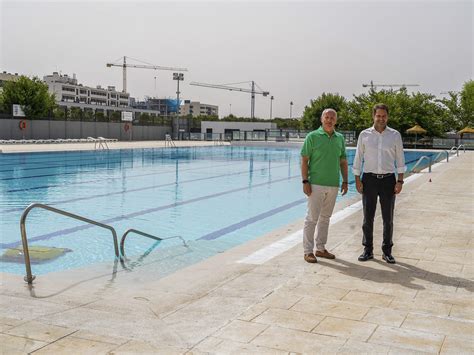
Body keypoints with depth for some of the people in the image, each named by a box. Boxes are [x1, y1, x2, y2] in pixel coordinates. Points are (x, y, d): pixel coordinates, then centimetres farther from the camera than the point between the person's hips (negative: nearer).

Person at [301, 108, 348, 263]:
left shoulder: (340, 138, 10)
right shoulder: (312, 136, -5)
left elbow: (343, 161, 15)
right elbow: (304, 160, -7)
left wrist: (345, 181, 9)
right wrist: (305, 181, -13)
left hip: (333, 185, 5)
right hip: (316, 184, -5)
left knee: (325, 217, 12)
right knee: (312, 217, -4)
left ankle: (321, 248, 22)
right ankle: (308, 251, 3)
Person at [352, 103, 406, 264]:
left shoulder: (395, 135, 4)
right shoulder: (364, 135, 3)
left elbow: (400, 159, 5)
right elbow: (358, 158, 5)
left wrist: (400, 181, -2)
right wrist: (357, 180, -1)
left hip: (388, 179, 0)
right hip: (369, 179, 0)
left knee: (388, 218, 5)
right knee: (368, 217, 4)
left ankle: (387, 251, 17)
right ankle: (368, 250, 16)